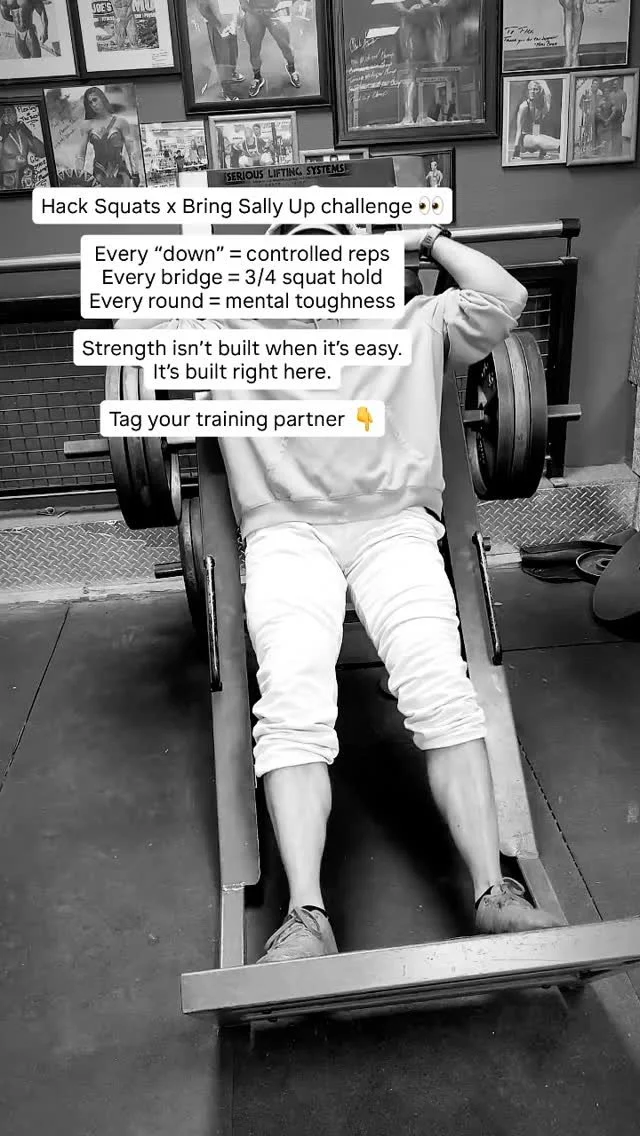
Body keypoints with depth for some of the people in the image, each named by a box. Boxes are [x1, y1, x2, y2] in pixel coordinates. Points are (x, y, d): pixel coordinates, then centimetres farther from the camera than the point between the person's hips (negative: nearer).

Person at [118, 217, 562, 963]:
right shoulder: (234, 337, 24)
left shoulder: (411, 326, 25)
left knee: (441, 688, -25)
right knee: (293, 705, -27)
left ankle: (492, 894, -23)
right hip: (287, 532, 0)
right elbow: (139, 325, 18)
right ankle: (306, 918, -31)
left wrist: (430, 240, 28)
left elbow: (503, 300, 16)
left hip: (395, 524, 1)